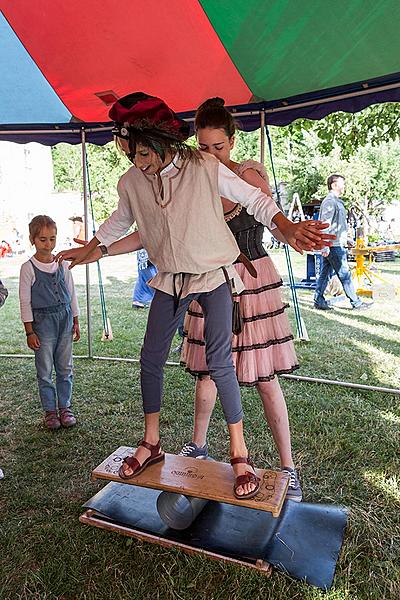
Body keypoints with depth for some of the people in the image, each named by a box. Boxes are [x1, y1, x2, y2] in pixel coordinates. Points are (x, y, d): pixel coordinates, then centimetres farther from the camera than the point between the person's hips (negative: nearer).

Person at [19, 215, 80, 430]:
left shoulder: (62, 264, 4)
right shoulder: (28, 268, -7)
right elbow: (25, 302, -6)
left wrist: (75, 321, 10)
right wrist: (29, 331, -7)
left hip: (65, 318, 3)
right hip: (43, 319, -3)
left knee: (65, 368, 10)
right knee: (45, 370, 5)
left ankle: (65, 407, 22)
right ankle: (50, 410, 19)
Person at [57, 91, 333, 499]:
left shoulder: (205, 168, -16)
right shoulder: (131, 183, -4)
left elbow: (254, 199, -8)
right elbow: (120, 221, 17)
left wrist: (287, 228, -25)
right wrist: (90, 249, 29)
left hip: (213, 275, -4)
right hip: (170, 281, 5)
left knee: (219, 361, -11)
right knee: (151, 358, 6)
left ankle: (239, 455, 6)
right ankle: (151, 443, 25)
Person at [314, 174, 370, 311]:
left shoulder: (336, 201, 19)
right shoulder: (330, 201, -14)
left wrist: (345, 240, 27)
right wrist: (325, 246, -24)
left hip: (336, 245, 10)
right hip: (333, 246, -10)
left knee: (325, 274, 10)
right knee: (345, 275, -3)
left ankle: (319, 301, 15)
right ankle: (356, 303, 4)